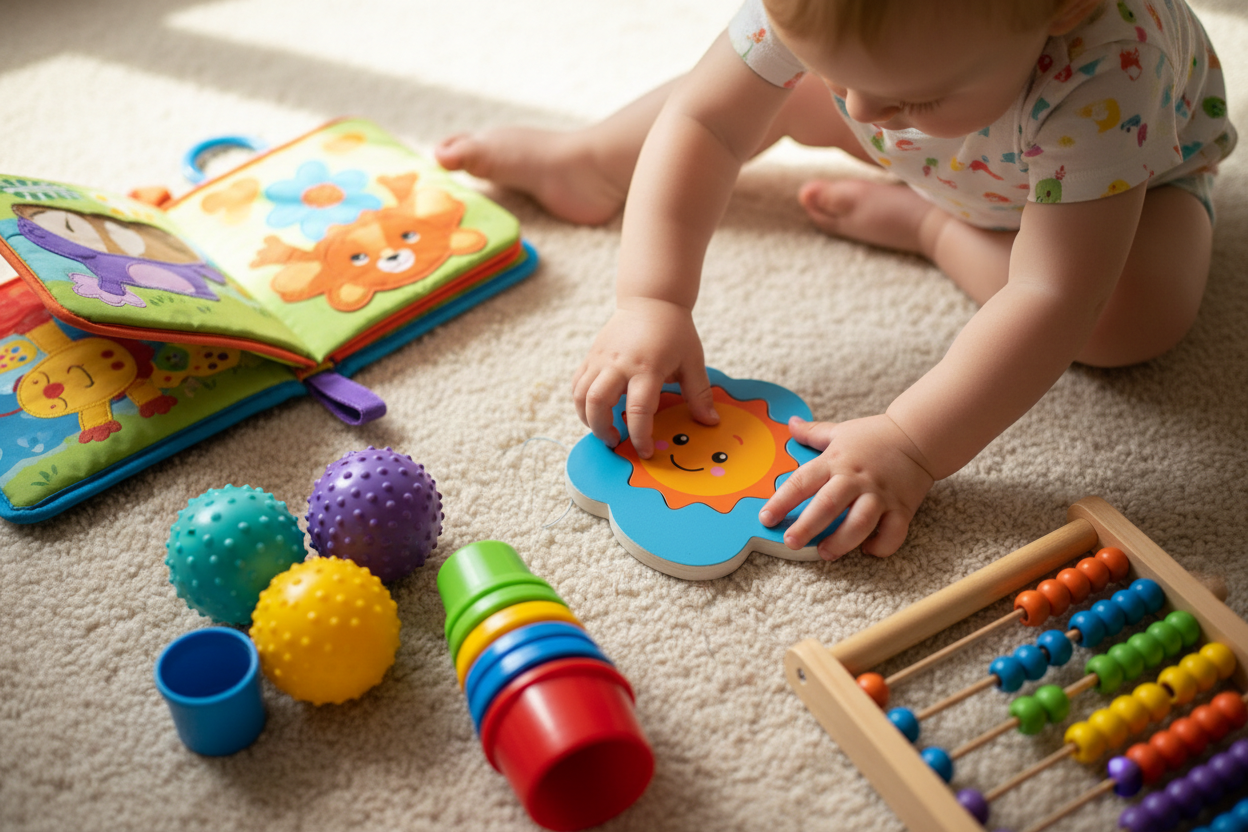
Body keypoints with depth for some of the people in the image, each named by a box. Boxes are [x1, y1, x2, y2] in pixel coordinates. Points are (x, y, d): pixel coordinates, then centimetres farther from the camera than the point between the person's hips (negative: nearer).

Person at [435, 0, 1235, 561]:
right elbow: (703, 119, -32)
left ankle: (923, 223, -8)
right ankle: (580, 163, 18)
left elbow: (1053, 297, -51)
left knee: (1134, 317, -31)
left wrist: (909, 446, -58)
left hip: (1140, 158, -3)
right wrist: (651, 299, -43)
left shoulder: (1104, 80, -49)